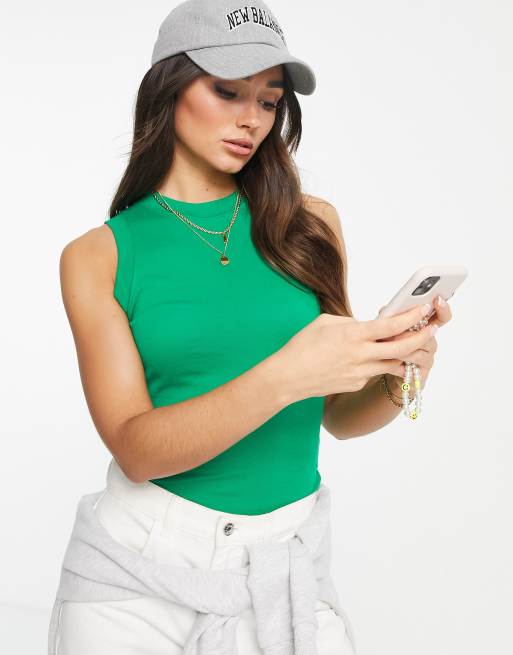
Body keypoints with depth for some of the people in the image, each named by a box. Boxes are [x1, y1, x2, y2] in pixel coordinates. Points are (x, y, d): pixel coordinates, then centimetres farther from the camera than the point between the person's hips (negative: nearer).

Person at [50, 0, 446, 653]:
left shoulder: (311, 224, 1)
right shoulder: (98, 256, -5)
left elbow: (338, 416, 6)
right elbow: (135, 448, -14)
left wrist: (392, 381, -17)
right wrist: (283, 378, -27)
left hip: (287, 558, 2)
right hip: (147, 556, -1)